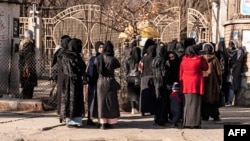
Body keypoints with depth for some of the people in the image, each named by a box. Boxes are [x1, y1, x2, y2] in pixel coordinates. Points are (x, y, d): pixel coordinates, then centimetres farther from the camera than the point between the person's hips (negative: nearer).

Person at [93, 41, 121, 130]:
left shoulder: (98, 58, -3)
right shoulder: (112, 59, -12)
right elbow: (118, 65, 5)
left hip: (100, 81, 3)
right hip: (110, 81, -3)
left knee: (101, 101, 9)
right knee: (110, 101, 7)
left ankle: (102, 122, 7)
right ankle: (110, 122, 9)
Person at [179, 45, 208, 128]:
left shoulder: (184, 60, 2)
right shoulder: (199, 59, -6)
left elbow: (181, 72, 7)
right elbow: (206, 68, 8)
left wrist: (181, 82, 15)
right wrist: (203, 59, 13)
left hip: (186, 85, 3)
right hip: (196, 84, -3)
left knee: (187, 104, 9)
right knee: (195, 104, 0)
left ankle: (186, 123, 9)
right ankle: (195, 123, -3)